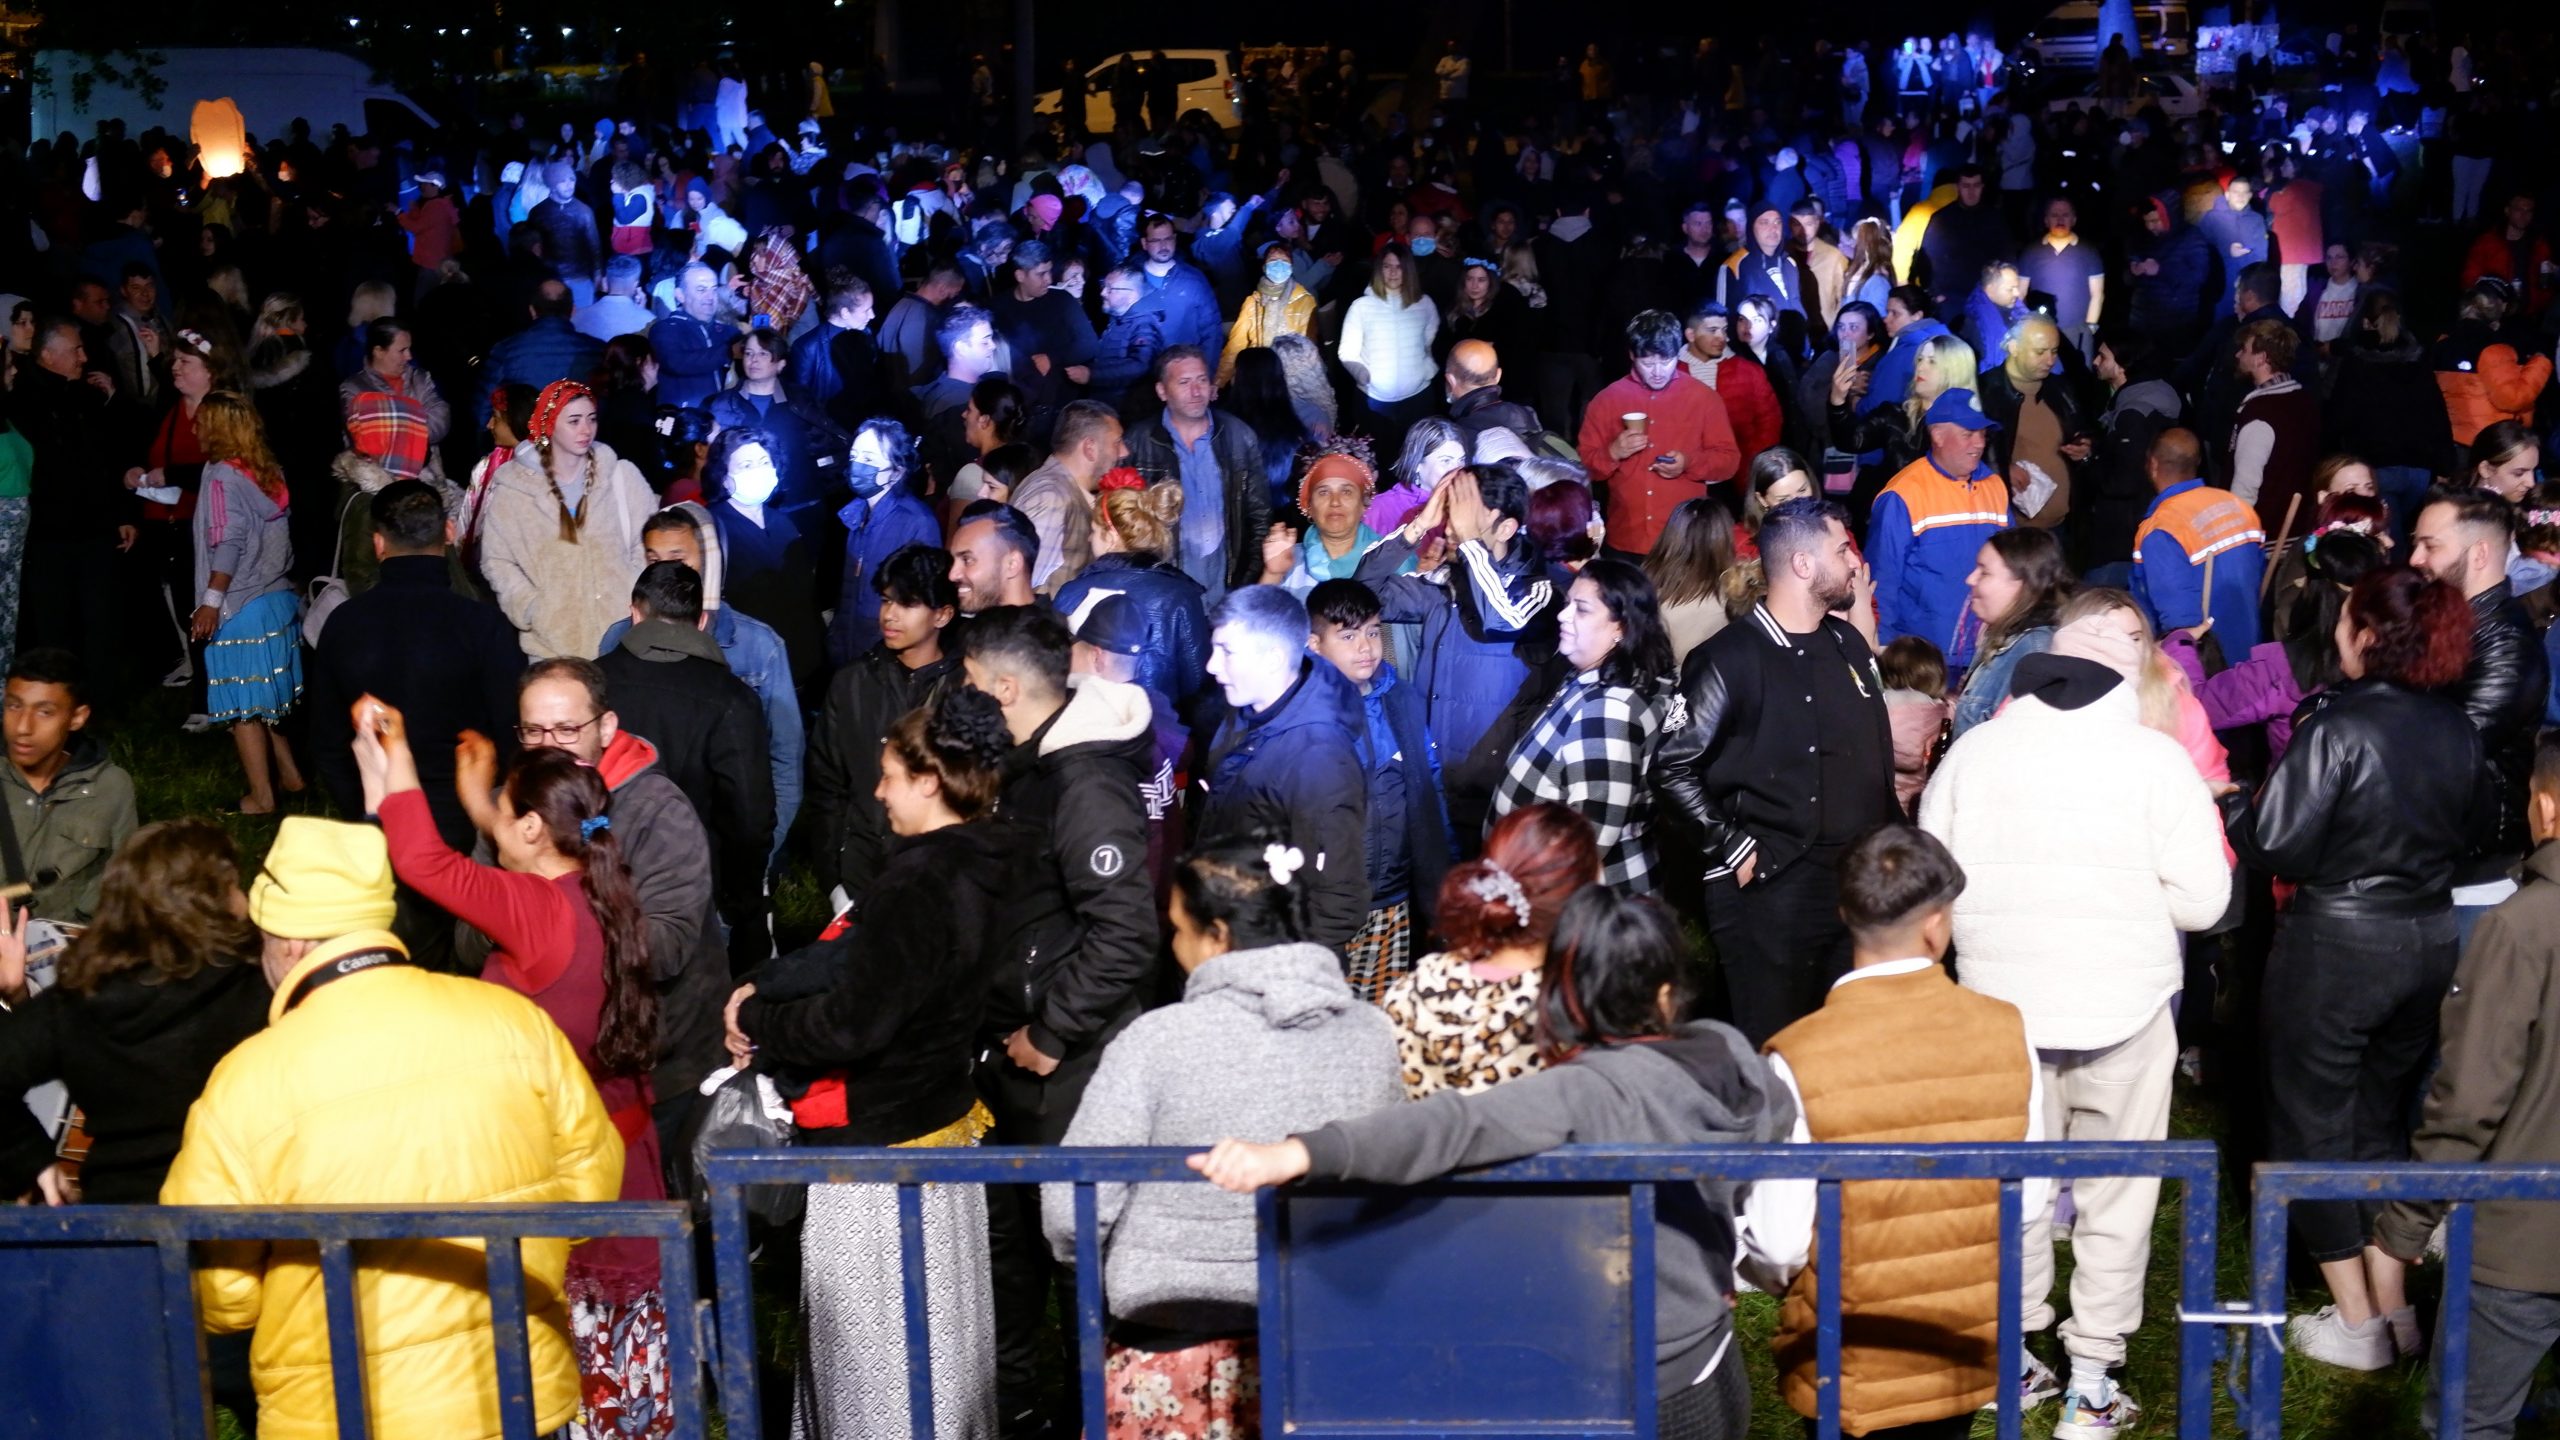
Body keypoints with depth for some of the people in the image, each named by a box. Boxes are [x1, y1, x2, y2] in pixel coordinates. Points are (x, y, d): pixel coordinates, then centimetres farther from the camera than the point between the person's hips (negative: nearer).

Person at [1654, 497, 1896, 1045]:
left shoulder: (1849, 644, 13)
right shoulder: (1732, 659, -11)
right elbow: (1672, 768, -15)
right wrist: (1735, 852, -14)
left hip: (1861, 883, 7)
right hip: (1772, 891, -7)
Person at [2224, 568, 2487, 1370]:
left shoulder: (2338, 727, -20)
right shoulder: (2457, 730, 0)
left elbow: (2277, 844, -20)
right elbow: (2477, 828, 14)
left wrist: (2234, 812, -1)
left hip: (2336, 944, -6)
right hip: (2430, 942, 6)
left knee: (2313, 1127, 8)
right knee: (2381, 1122, 20)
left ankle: (2357, 1325, 12)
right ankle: (2394, 1308, 23)